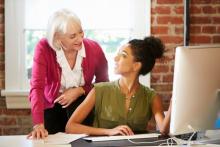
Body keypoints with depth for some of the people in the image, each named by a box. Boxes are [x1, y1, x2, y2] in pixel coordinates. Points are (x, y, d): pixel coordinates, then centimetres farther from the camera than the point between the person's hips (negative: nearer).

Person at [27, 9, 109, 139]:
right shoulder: (44, 48, -22)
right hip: (51, 106, 0)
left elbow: (103, 82, -1)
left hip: (82, 104, 1)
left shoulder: (94, 48, -16)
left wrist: (80, 90, -20)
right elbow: (37, 87, -30)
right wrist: (38, 125, -43)